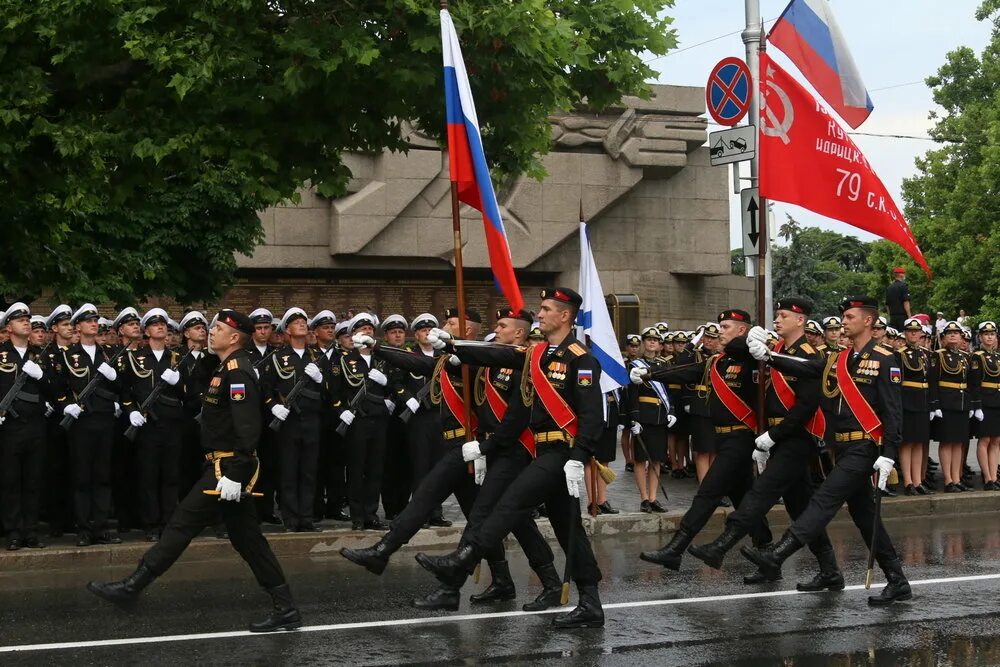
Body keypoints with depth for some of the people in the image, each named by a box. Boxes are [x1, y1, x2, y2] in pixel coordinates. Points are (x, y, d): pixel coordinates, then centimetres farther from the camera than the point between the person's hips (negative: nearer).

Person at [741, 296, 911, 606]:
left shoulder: (884, 360, -9)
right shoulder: (838, 360, 13)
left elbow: (893, 411, -13)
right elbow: (803, 370, 3)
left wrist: (888, 454, -19)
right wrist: (768, 356, -11)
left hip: (865, 448, -8)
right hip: (845, 448, 8)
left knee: (824, 500, -14)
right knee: (863, 514, 11)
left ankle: (776, 555, -20)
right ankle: (898, 582, 17)